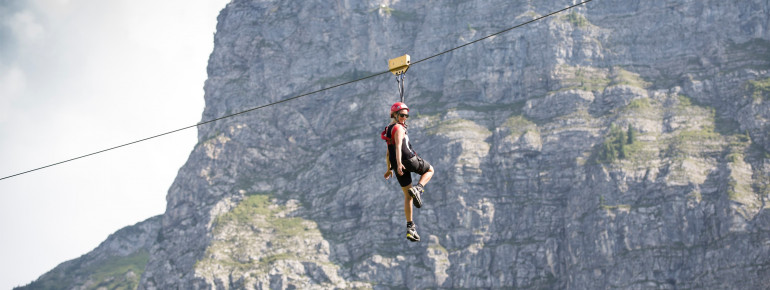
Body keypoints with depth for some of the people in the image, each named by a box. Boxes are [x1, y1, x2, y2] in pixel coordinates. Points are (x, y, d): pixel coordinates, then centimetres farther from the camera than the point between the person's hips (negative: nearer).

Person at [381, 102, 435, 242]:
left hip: (398, 166, 8)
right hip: (409, 160, -8)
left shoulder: (389, 129, 22)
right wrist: (399, 163, -31)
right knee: (430, 170, 19)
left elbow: (389, 152, 28)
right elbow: (398, 146, -20)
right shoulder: (398, 128, -6)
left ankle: (410, 227, 6)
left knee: (407, 196, 11)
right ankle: (418, 189, -10)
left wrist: (389, 168, 33)